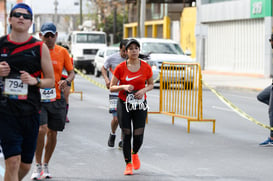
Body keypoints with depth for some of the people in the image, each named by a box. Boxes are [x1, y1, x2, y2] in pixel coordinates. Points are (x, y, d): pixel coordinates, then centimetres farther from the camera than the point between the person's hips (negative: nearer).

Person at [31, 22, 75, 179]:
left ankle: (46, 165, 27)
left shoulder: (62, 52, 4)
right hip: (38, 97, -3)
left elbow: (71, 72, 9)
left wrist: (67, 81, -13)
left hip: (56, 98, 3)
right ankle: (38, 166, -4)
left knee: (52, 133, 8)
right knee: (41, 129, -18)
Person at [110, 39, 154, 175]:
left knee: (138, 137, -2)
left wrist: (144, 90, -9)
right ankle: (128, 164, 12)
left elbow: (151, 84, 12)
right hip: (124, 105, -1)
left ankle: (134, 153, 32)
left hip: (140, 105, 1)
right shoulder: (120, 68, -5)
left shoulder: (146, 67, -2)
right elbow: (112, 87, -1)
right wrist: (124, 87, -20)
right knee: (126, 135, -3)